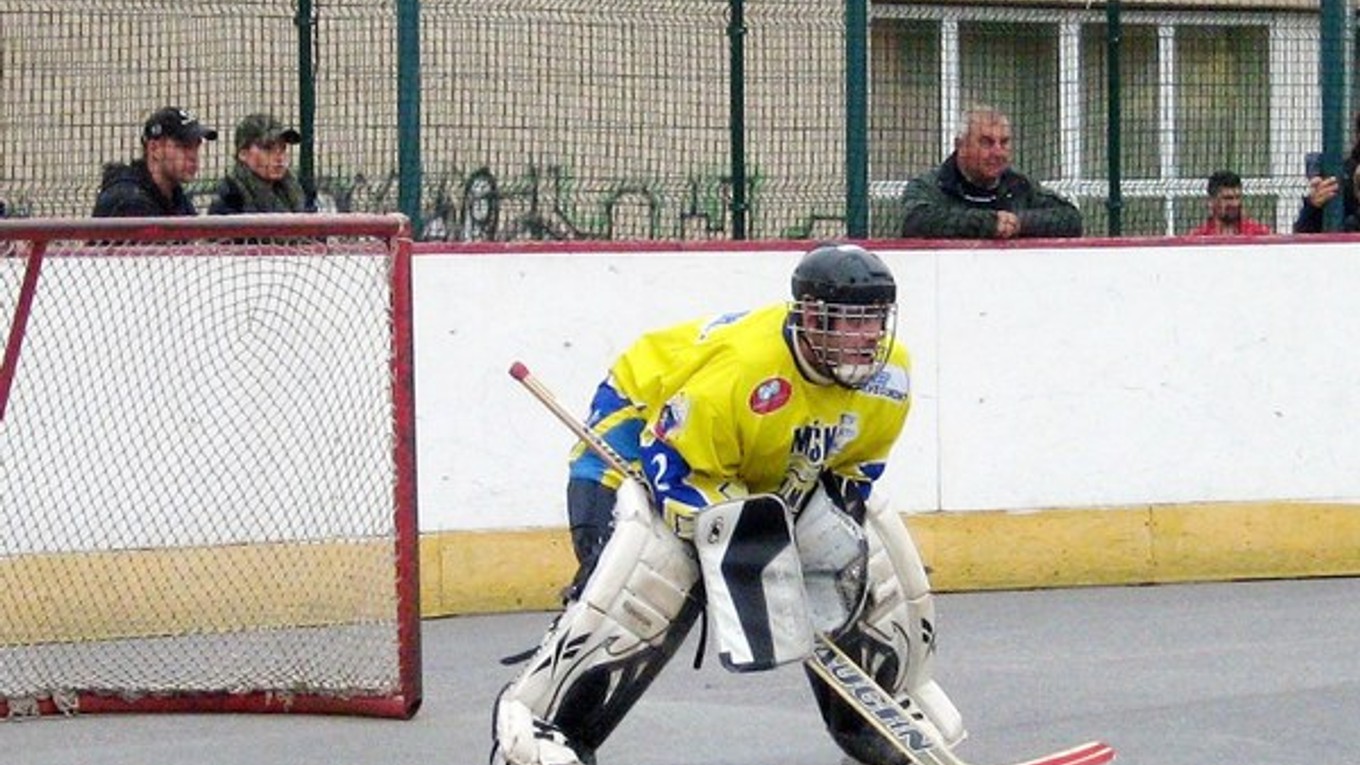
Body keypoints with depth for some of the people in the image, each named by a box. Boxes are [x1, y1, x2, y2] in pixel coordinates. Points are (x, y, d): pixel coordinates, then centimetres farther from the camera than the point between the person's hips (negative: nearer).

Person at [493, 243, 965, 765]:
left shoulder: (889, 374, -18)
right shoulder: (739, 369, -40)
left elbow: (858, 461, -1)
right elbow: (673, 466, -31)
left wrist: (839, 517, -16)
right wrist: (732, 537, -38)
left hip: (780, 471, 7)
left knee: (877, 563, 2)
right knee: (642, 579, -27)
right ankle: (533, 718, -20)